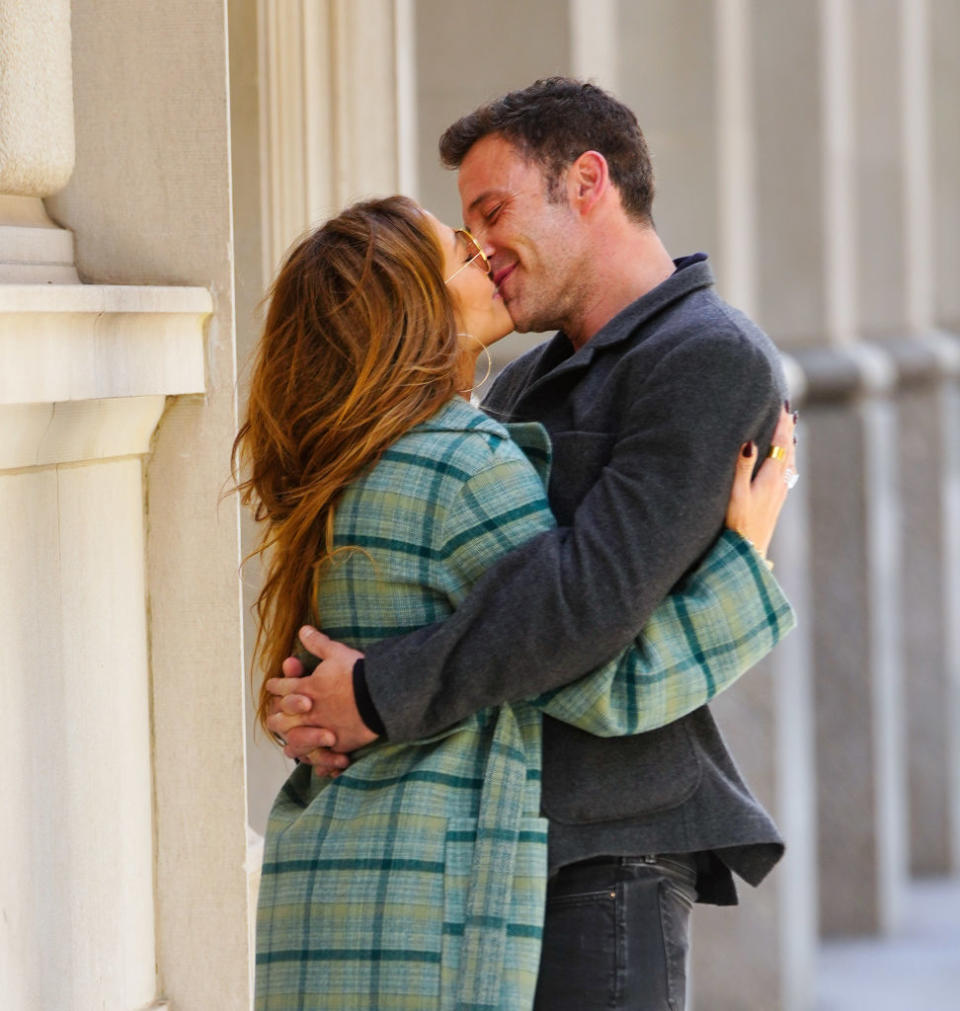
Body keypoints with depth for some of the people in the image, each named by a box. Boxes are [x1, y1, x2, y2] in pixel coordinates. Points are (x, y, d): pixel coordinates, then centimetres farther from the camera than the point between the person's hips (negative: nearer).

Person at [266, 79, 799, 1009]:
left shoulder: (712, 362, -9)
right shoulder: (528, 388, 21)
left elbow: (599, 588, -22)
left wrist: (383, 699, -19)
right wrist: (310, 699, -8)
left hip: (602, 851, -9)